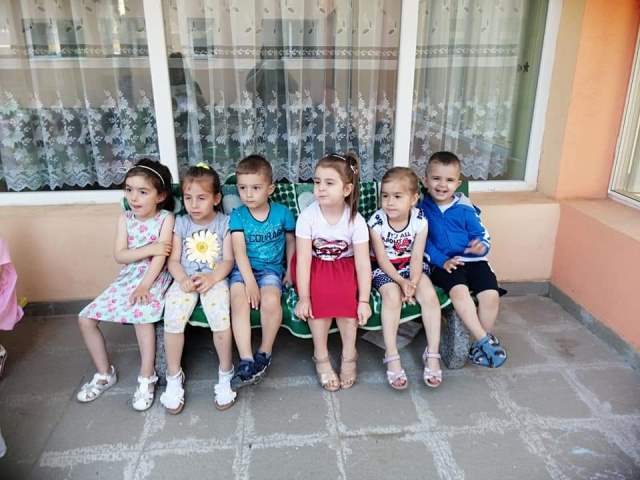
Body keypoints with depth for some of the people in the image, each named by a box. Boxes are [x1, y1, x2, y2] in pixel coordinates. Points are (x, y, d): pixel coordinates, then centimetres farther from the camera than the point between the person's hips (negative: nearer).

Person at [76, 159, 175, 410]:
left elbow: (161, 256, -17)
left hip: (155, 277, -6)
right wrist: (150, 249, -19)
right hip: (127, 278, 6)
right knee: (85, 319, -1)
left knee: (141, 313, -34)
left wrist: (145, 285, -25)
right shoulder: (125, 219, 3)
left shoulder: (166, 218, -9)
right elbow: (119, 255, -6)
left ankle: (147, 378, -16)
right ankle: (105, 374, 16)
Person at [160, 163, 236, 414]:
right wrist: (183, 279, -14)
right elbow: (174, 260, 6)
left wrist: (212, 277, -19)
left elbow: (228, 260, -1)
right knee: (172, 318, -24)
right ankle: (174, 377, -2)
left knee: (221, 318, -29)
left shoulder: (224, 222, 4)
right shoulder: (181, 223, 9)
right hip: (186, 279, 2)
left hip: (214, 279, -2)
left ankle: (225, 374, -5)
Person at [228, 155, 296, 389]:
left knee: (271, 300, -30)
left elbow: (291, 242, 14)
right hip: (244, 269, 1)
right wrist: (249, 281, -20)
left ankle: (264, 353, -7)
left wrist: (290, 271, 6)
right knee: (239, 301, -29)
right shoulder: (237, 216, -1)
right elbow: (239, 251, -9)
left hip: (271, 268, 0)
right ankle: (246, 361, -23)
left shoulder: (282, 212, 2)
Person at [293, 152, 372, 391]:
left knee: (346, 295, -28)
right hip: (315, 265, 0)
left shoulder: (356, 220, -17)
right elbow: (304, 259, -21)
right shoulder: (307, 216, -19)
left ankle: (349, 355, -9)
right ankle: (321, 357, -13)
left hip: (344, 265, 0)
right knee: (320, 293, -28)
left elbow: (363, 263, -18)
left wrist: (363, 301, -23)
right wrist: (303, 298, -25)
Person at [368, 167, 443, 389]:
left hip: (410, 265, 2)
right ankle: (392, 356, -23)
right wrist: (402, 282, -24)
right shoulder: (376, 221, -18)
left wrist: (413, 283, -25)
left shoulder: (420, 221, -12)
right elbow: (382, 259, -14)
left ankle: (432, 354, -10)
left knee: (430, 295, -21)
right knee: (392, 297, -29)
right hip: (384, 268, -2)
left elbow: (416, 257, -10)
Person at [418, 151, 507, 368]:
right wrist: (442, 261, -14)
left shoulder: (465, 208, 4)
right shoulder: (421, 208, 1)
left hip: (472, 260, 2)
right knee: (459, 290, -31)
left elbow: (482, 235, 7)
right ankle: (484, 339, -17)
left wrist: (481, 247, -17)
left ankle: (480, 343, 5)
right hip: (442, 263, -2)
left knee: (491, 295, -17)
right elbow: (423, 242, -2)